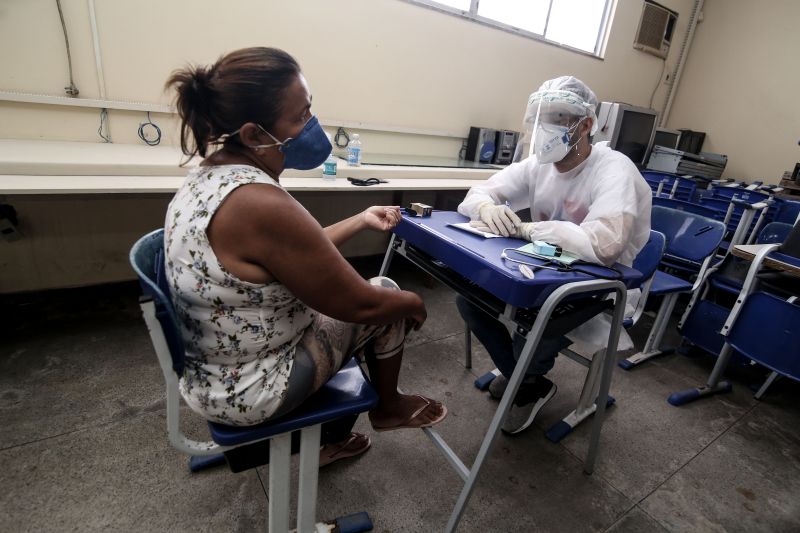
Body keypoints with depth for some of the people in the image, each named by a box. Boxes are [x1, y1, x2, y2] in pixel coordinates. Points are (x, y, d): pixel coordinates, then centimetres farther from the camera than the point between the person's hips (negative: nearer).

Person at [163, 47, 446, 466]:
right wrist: (413, 303, -3)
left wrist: (361, 221, 12)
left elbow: (300, 253, 9)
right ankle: (387, 407, 29)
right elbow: (360, 304, -23)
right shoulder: (262, 206, -32)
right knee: (386, 296, 0)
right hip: (247, 388, -8)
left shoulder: (215, 171, -2)